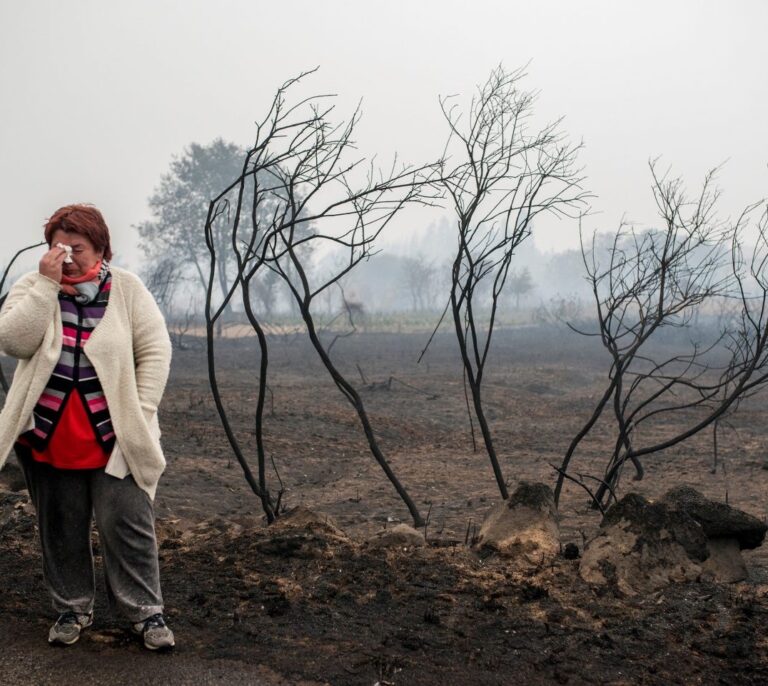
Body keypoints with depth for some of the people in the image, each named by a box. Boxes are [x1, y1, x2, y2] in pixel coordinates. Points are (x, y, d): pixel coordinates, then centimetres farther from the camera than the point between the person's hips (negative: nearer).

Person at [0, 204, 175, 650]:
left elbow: (156, 352, -4)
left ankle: (146, 611, 12)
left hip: (113, 437, -2)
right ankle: (72, 608, 28)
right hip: (50, 437, 2)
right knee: (61, 529, 13)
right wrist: (47, 285, -19)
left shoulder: (127, 288, -3)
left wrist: (141, 413, -11)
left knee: (127, 525, 0)